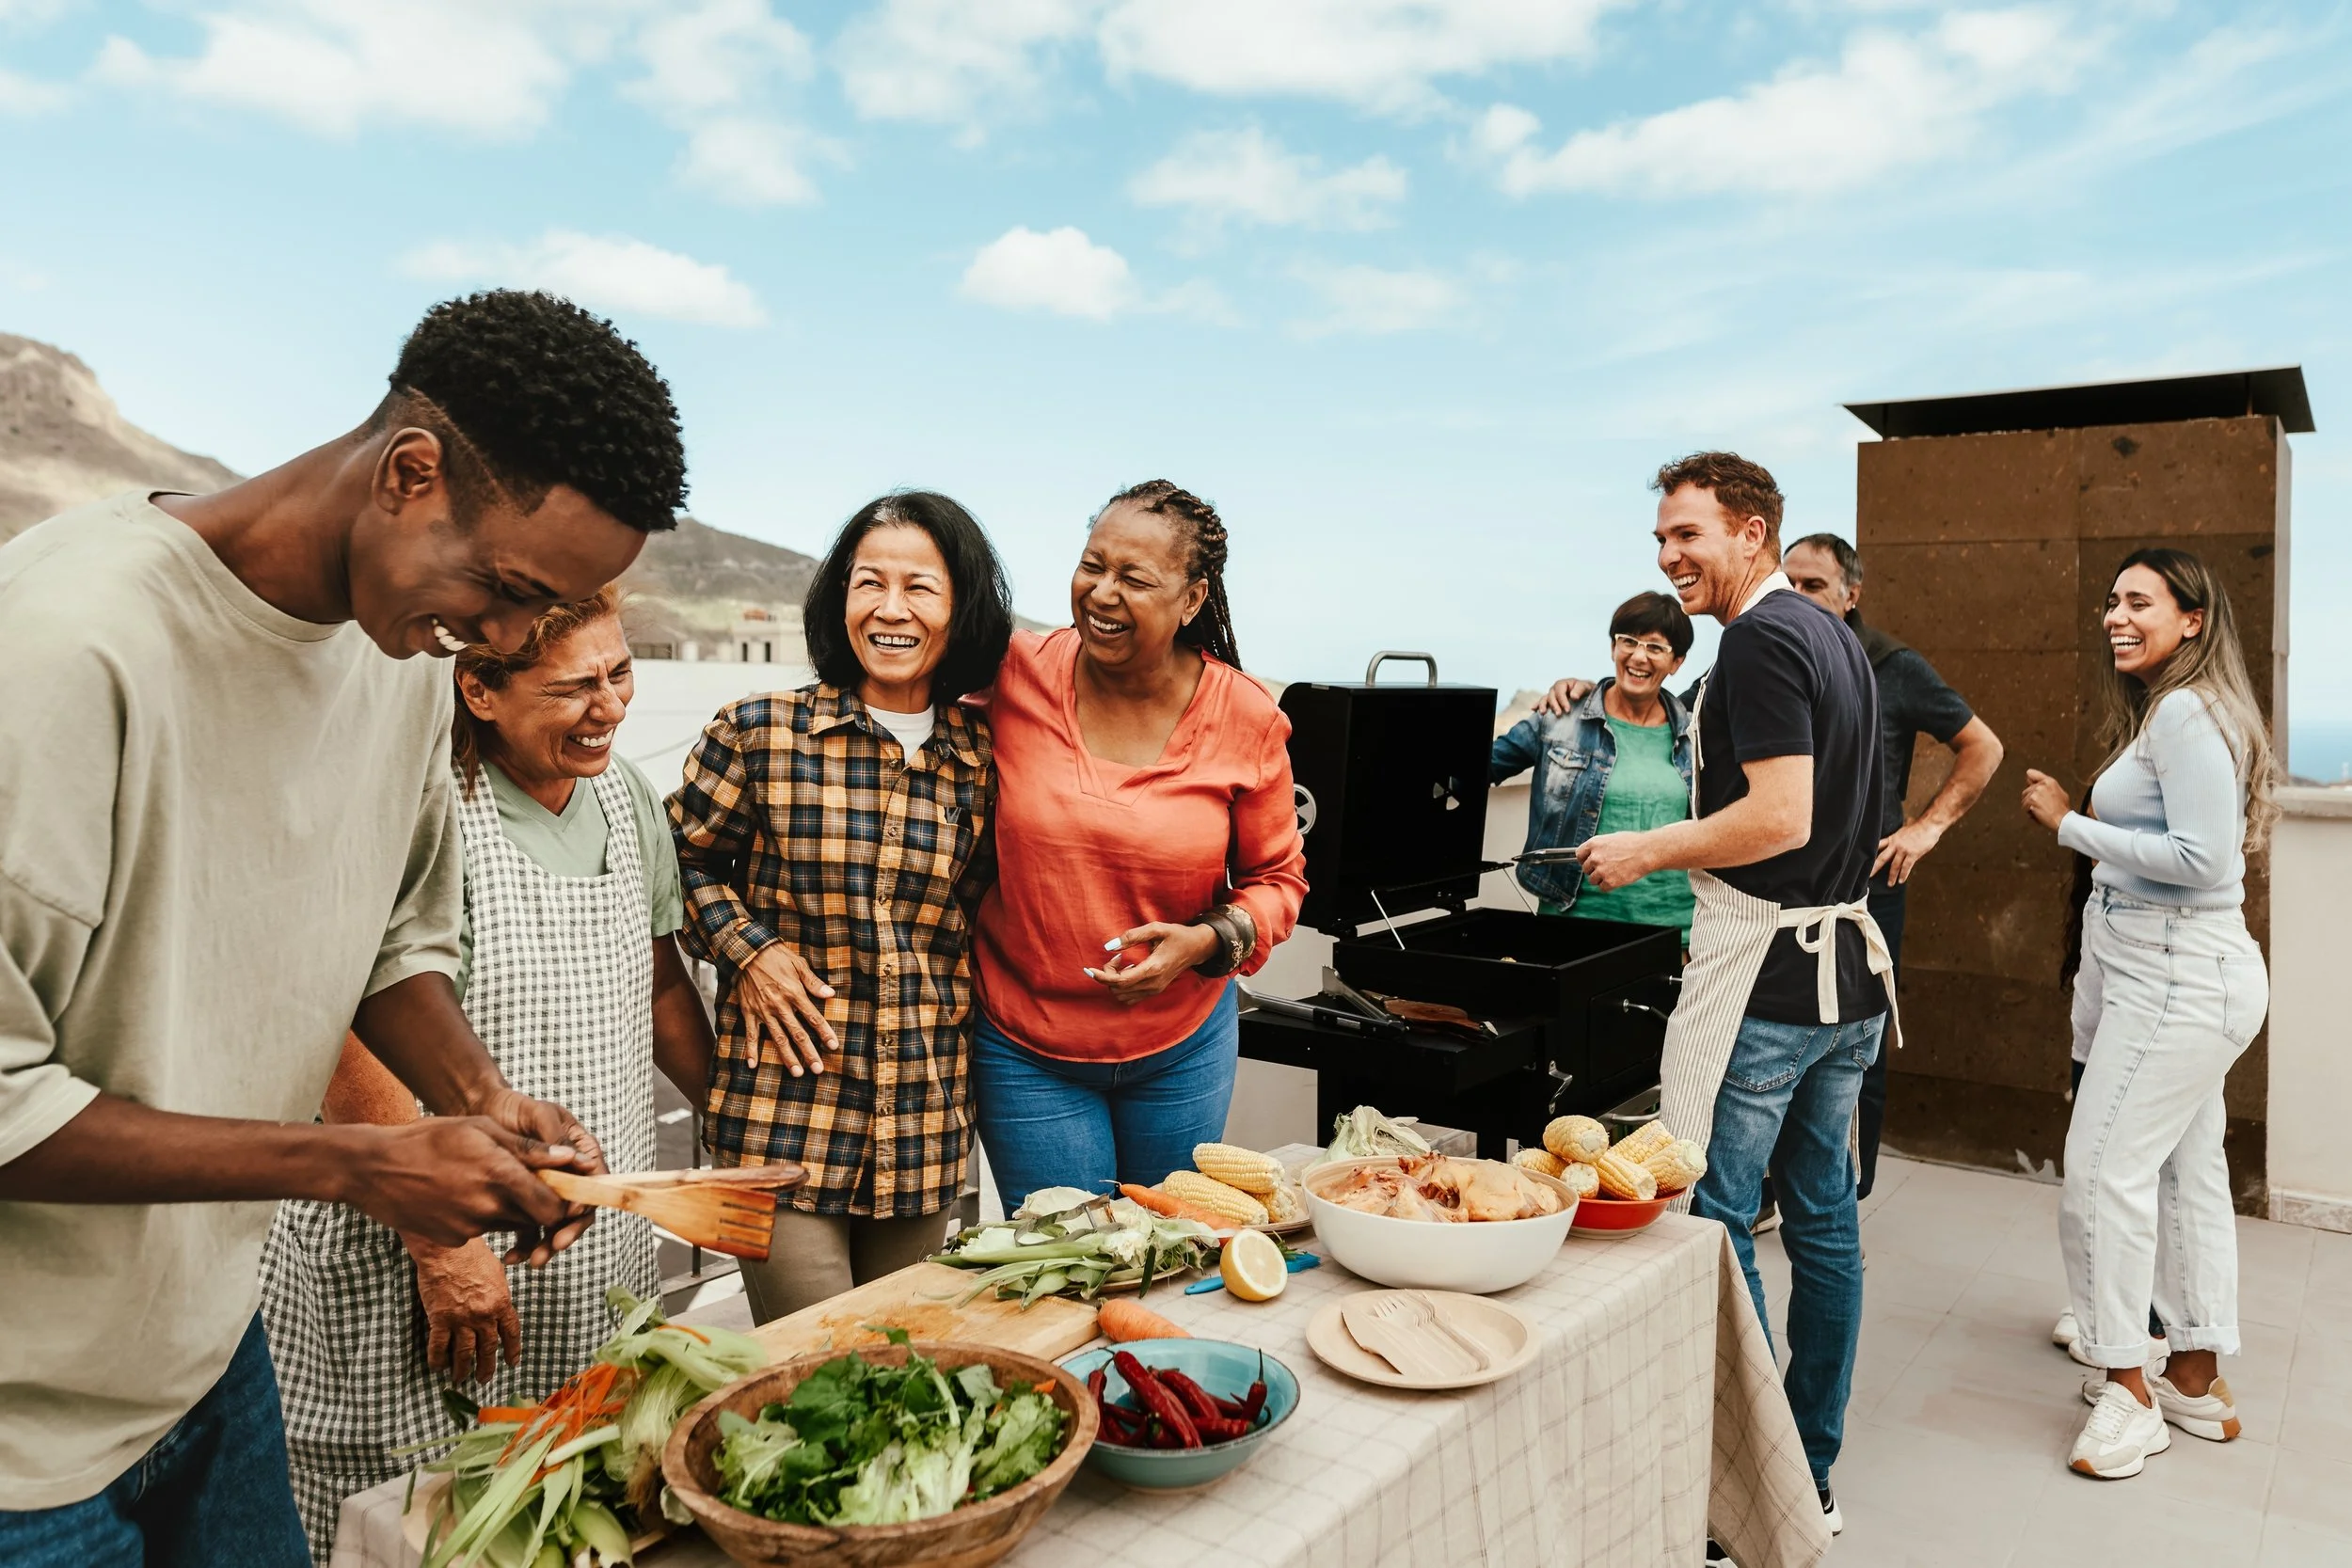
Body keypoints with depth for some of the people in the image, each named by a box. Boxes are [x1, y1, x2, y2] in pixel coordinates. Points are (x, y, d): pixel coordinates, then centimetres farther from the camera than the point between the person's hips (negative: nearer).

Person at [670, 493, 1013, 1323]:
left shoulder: (984, 757, 3)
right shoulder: (759, 733, -4)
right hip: (784, 1109, -3)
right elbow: (683, 859, 8)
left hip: (924, 1128, 3)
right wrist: (746, 948, -5)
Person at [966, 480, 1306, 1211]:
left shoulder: (1246, 718, -10)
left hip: (1183, 1048, 2)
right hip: (1024, 1049, -1)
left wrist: (1205, 942, -16)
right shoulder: (1015, 674, -13)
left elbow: (1277, 876, 0)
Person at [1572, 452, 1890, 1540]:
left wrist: (1648, 851, -13)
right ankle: (1814, 1474, 28)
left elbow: (1779, 817, -24)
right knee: (1823, 1214, 15)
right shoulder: (1835, 635, 15)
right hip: (1846, 969, 10)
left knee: (1710, 1220, 0)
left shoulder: (1760, 641, -15)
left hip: (1765, 974, -10)